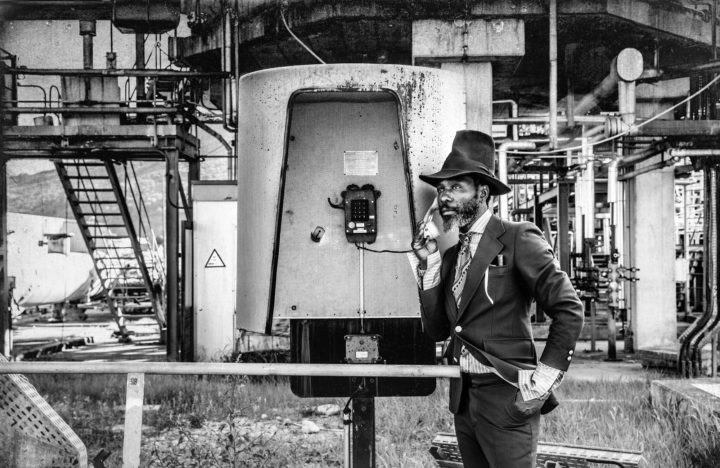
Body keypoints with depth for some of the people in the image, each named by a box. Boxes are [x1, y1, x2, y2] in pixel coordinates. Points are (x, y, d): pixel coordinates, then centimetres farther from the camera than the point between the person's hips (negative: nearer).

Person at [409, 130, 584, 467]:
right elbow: (437, 330, 6)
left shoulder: (517, 239, -8)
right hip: (462, 398, 7)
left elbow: (569, 309, -11)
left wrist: (545, 377, -13)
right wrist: (429, 264, -1)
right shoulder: (453, 251, 11)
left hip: (506, 398, -7)